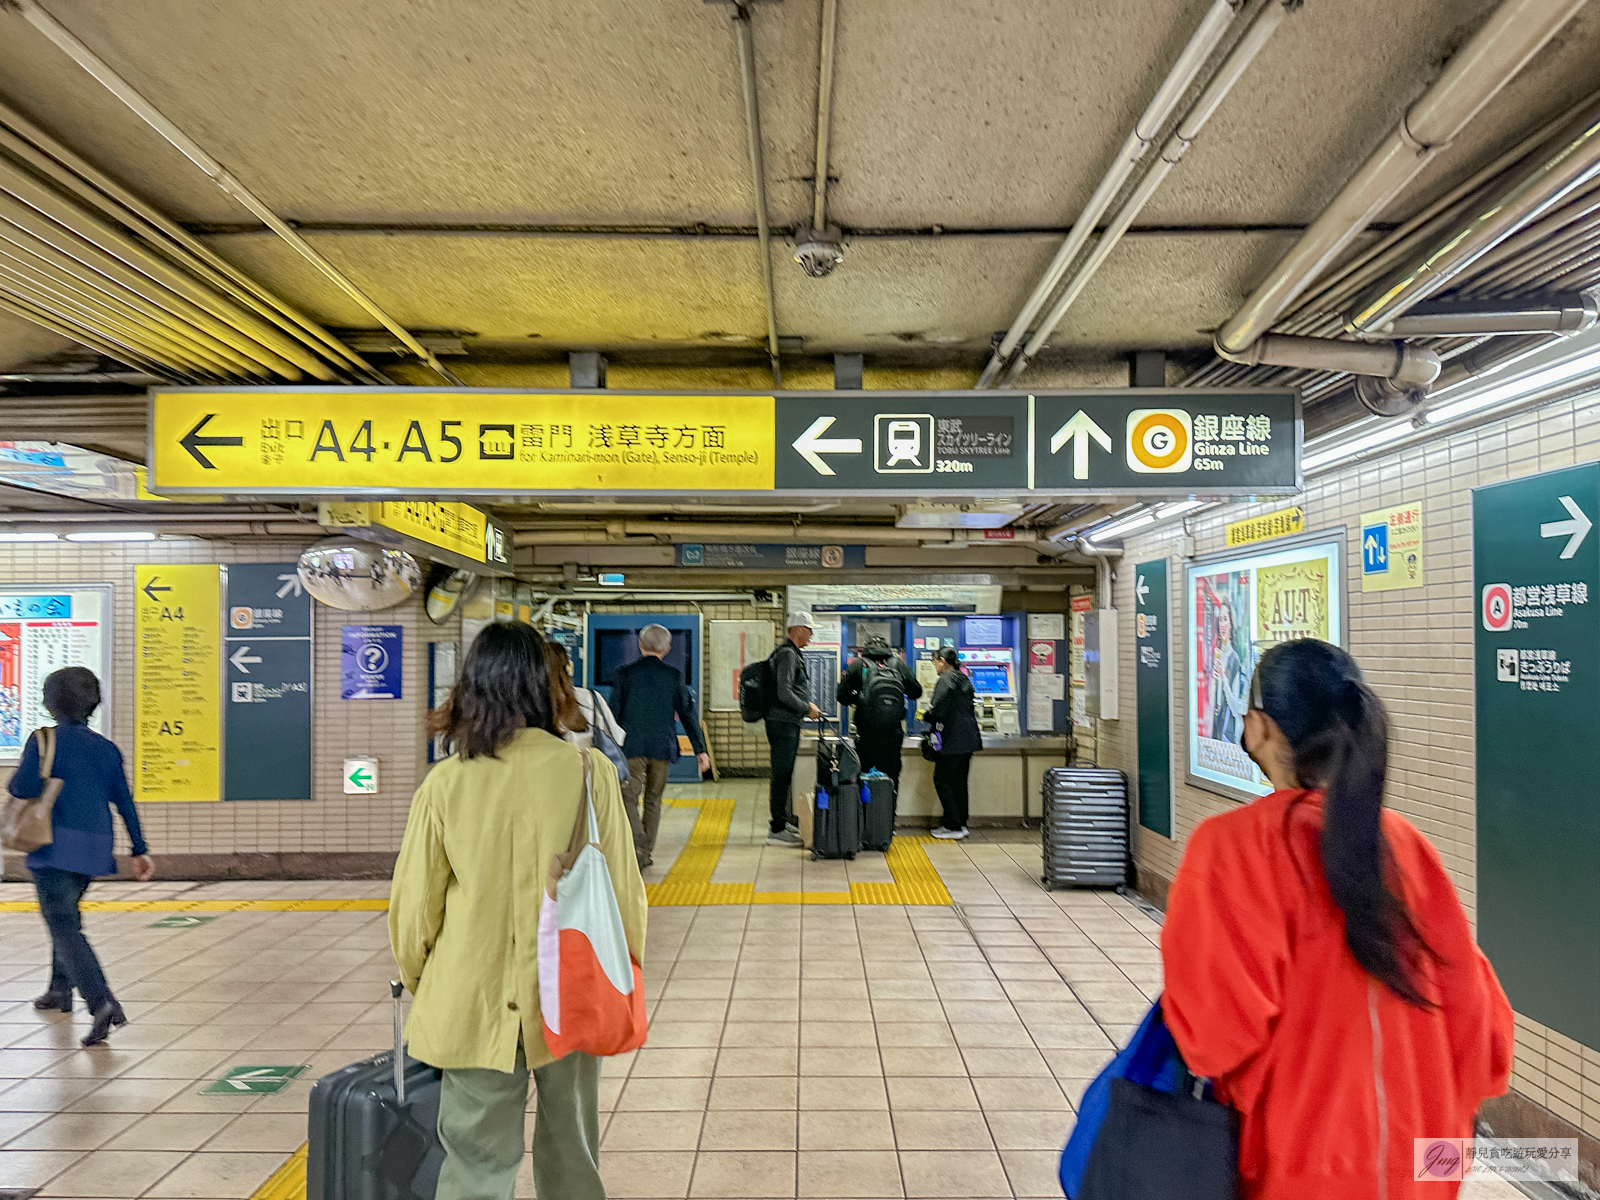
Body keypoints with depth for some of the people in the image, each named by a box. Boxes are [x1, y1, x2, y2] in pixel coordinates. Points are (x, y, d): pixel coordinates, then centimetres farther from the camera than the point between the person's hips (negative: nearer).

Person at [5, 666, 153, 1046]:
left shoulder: (45, 740, -5)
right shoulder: (106, 748, 9)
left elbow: (23, 788, -16)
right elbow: (124, 801, 8)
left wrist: (12, 784, 9)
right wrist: (140, 850, 10)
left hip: (57, 847, -6)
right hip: (96, 849, 6)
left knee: (64, 927, -7)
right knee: (65, 915, 27)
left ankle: (102, 1003, -20)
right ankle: (60, 990, 38)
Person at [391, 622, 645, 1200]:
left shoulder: (445, 783, -11)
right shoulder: (589, 771, -13)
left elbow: (414, 906, -2)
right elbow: (622, 891, -6)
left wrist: (418, 983, 17)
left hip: (474, 1006, 0)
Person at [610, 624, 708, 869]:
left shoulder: (624, 673, 0)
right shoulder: (673, 676, 2)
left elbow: (613, 711, 1)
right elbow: (688, 713, 2)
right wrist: (700, 749, 5)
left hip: (631, 747, -2)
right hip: (662, 747, 2)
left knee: (628, 797, 0)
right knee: (653, 799, 14)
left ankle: (638, 842, -23)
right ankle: (646, 853, 20)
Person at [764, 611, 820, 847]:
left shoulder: (793, 654, 18)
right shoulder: (787, 654, -16)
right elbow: (784, 693, -24)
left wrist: (806, 704, 17)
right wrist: (807, 708, -13)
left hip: (788, 723, 11)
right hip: (783, 723, -11)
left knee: (784, 776, 16)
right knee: (781, 777, -6)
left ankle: (781, 823, 25)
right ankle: (777, 830, -1)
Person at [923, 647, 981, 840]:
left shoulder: (945, 680, -13)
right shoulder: (964, 680, 16)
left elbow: (938, 710, -17)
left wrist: (925, 716, 0)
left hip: (953, 740, -9)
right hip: (968, 737, 9)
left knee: (943, 780, -2)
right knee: (959, 781, 14)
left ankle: (953, 826, -3)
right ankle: (961, 823, 18)